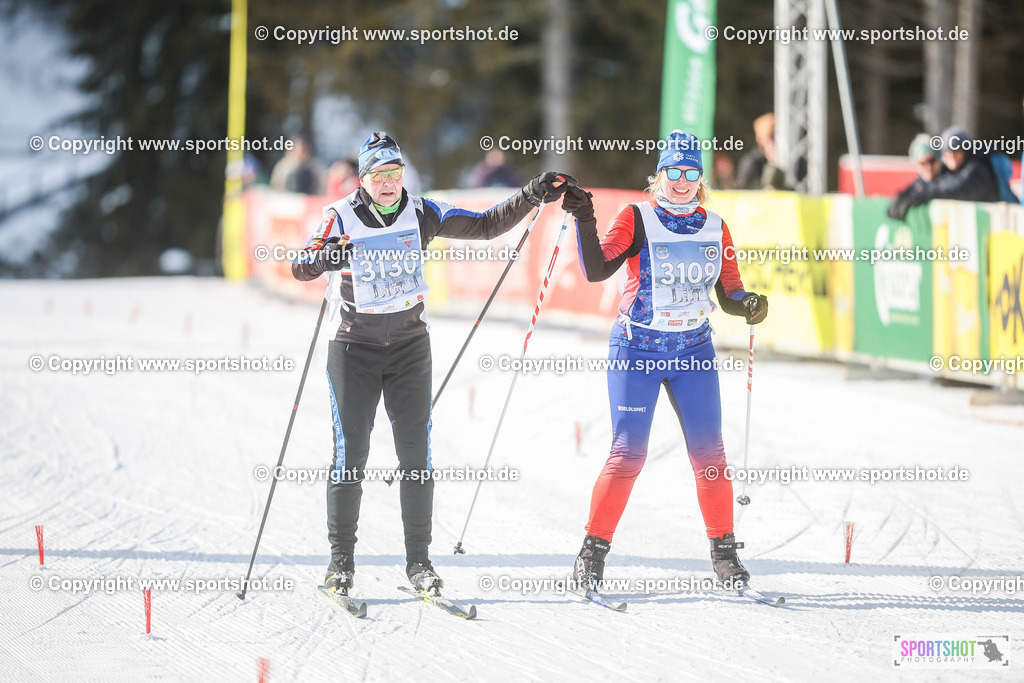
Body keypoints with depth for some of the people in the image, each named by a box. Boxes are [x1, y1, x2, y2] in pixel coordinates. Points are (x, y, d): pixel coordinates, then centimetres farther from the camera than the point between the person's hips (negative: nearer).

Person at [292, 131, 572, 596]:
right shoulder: (343, 218, -7)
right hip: (356, 349, -2)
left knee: (416, 457, -2)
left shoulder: (422, 214, 0)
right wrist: (326, 257, -36)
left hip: (410, 347, 2)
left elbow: (485, 227, 3)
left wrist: (530, 197, -7)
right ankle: (341, 559, 8)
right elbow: (300, 268, -15)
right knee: (350, 456, -3)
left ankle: (418, 560, 5)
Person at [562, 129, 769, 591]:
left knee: (709, 453, -1)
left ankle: (723, 551, 9)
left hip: (694, 349, 3)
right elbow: (598, 270, -17)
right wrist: (584, 221, -29)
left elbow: (729, 296, 8)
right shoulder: (637, 219, -6)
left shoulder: (714, 227, 6)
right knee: (628, 454, -8)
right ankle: (594, 550, 2)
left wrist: (750, 306, -13)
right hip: (638, 349, -3)